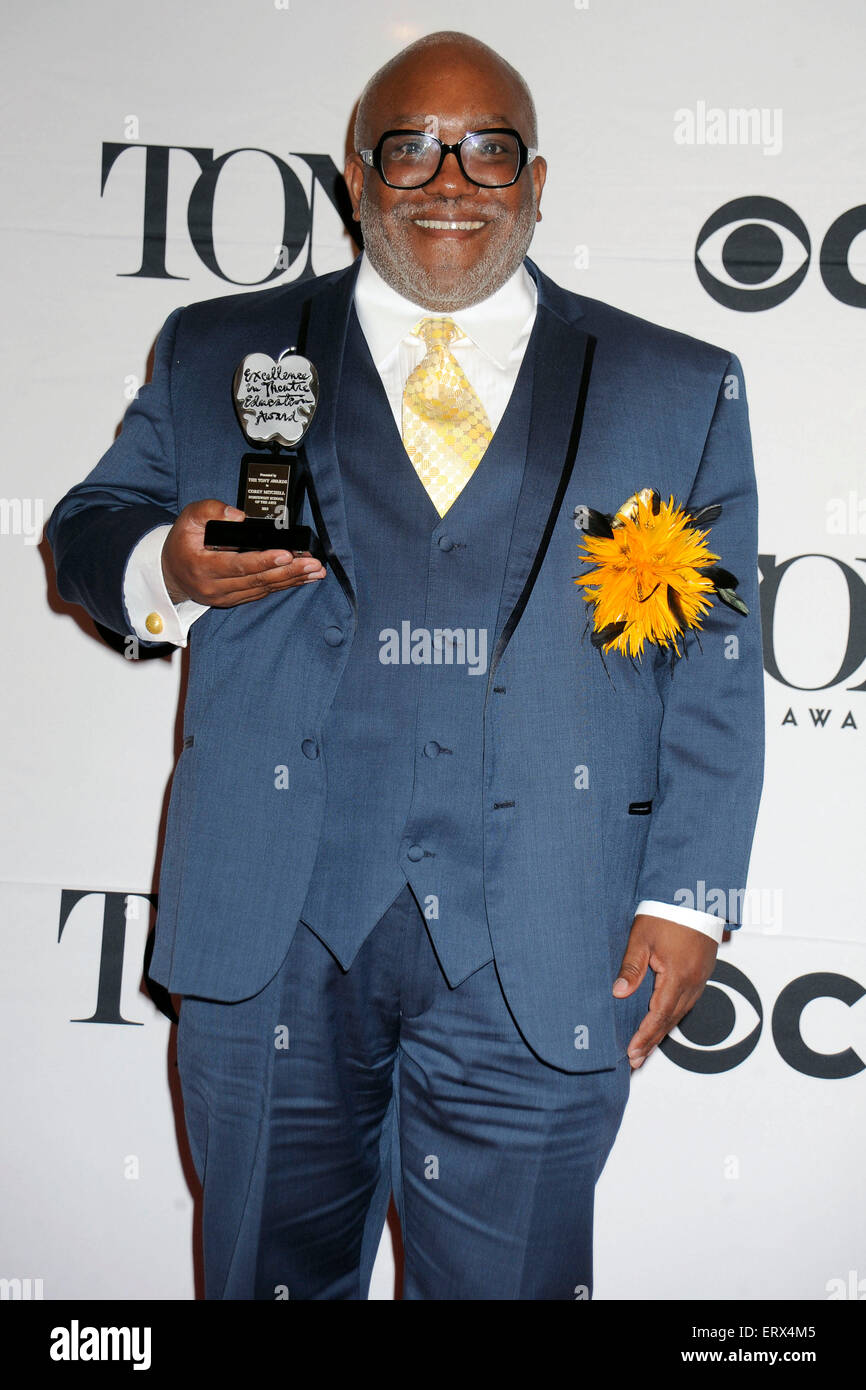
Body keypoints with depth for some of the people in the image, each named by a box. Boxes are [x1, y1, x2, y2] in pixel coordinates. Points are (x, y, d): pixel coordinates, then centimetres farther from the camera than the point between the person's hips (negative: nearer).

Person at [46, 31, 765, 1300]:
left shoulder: (679, 389, 8)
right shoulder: (219, 352, 10)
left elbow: (718, 666, 6)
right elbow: (88, 526, 14)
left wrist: (688, 897, -1)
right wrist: (168, 566, -10)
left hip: (539, 954, 0)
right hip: (272, 924, 1)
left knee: (505, 1278, 12)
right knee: (273, 1272, 17)